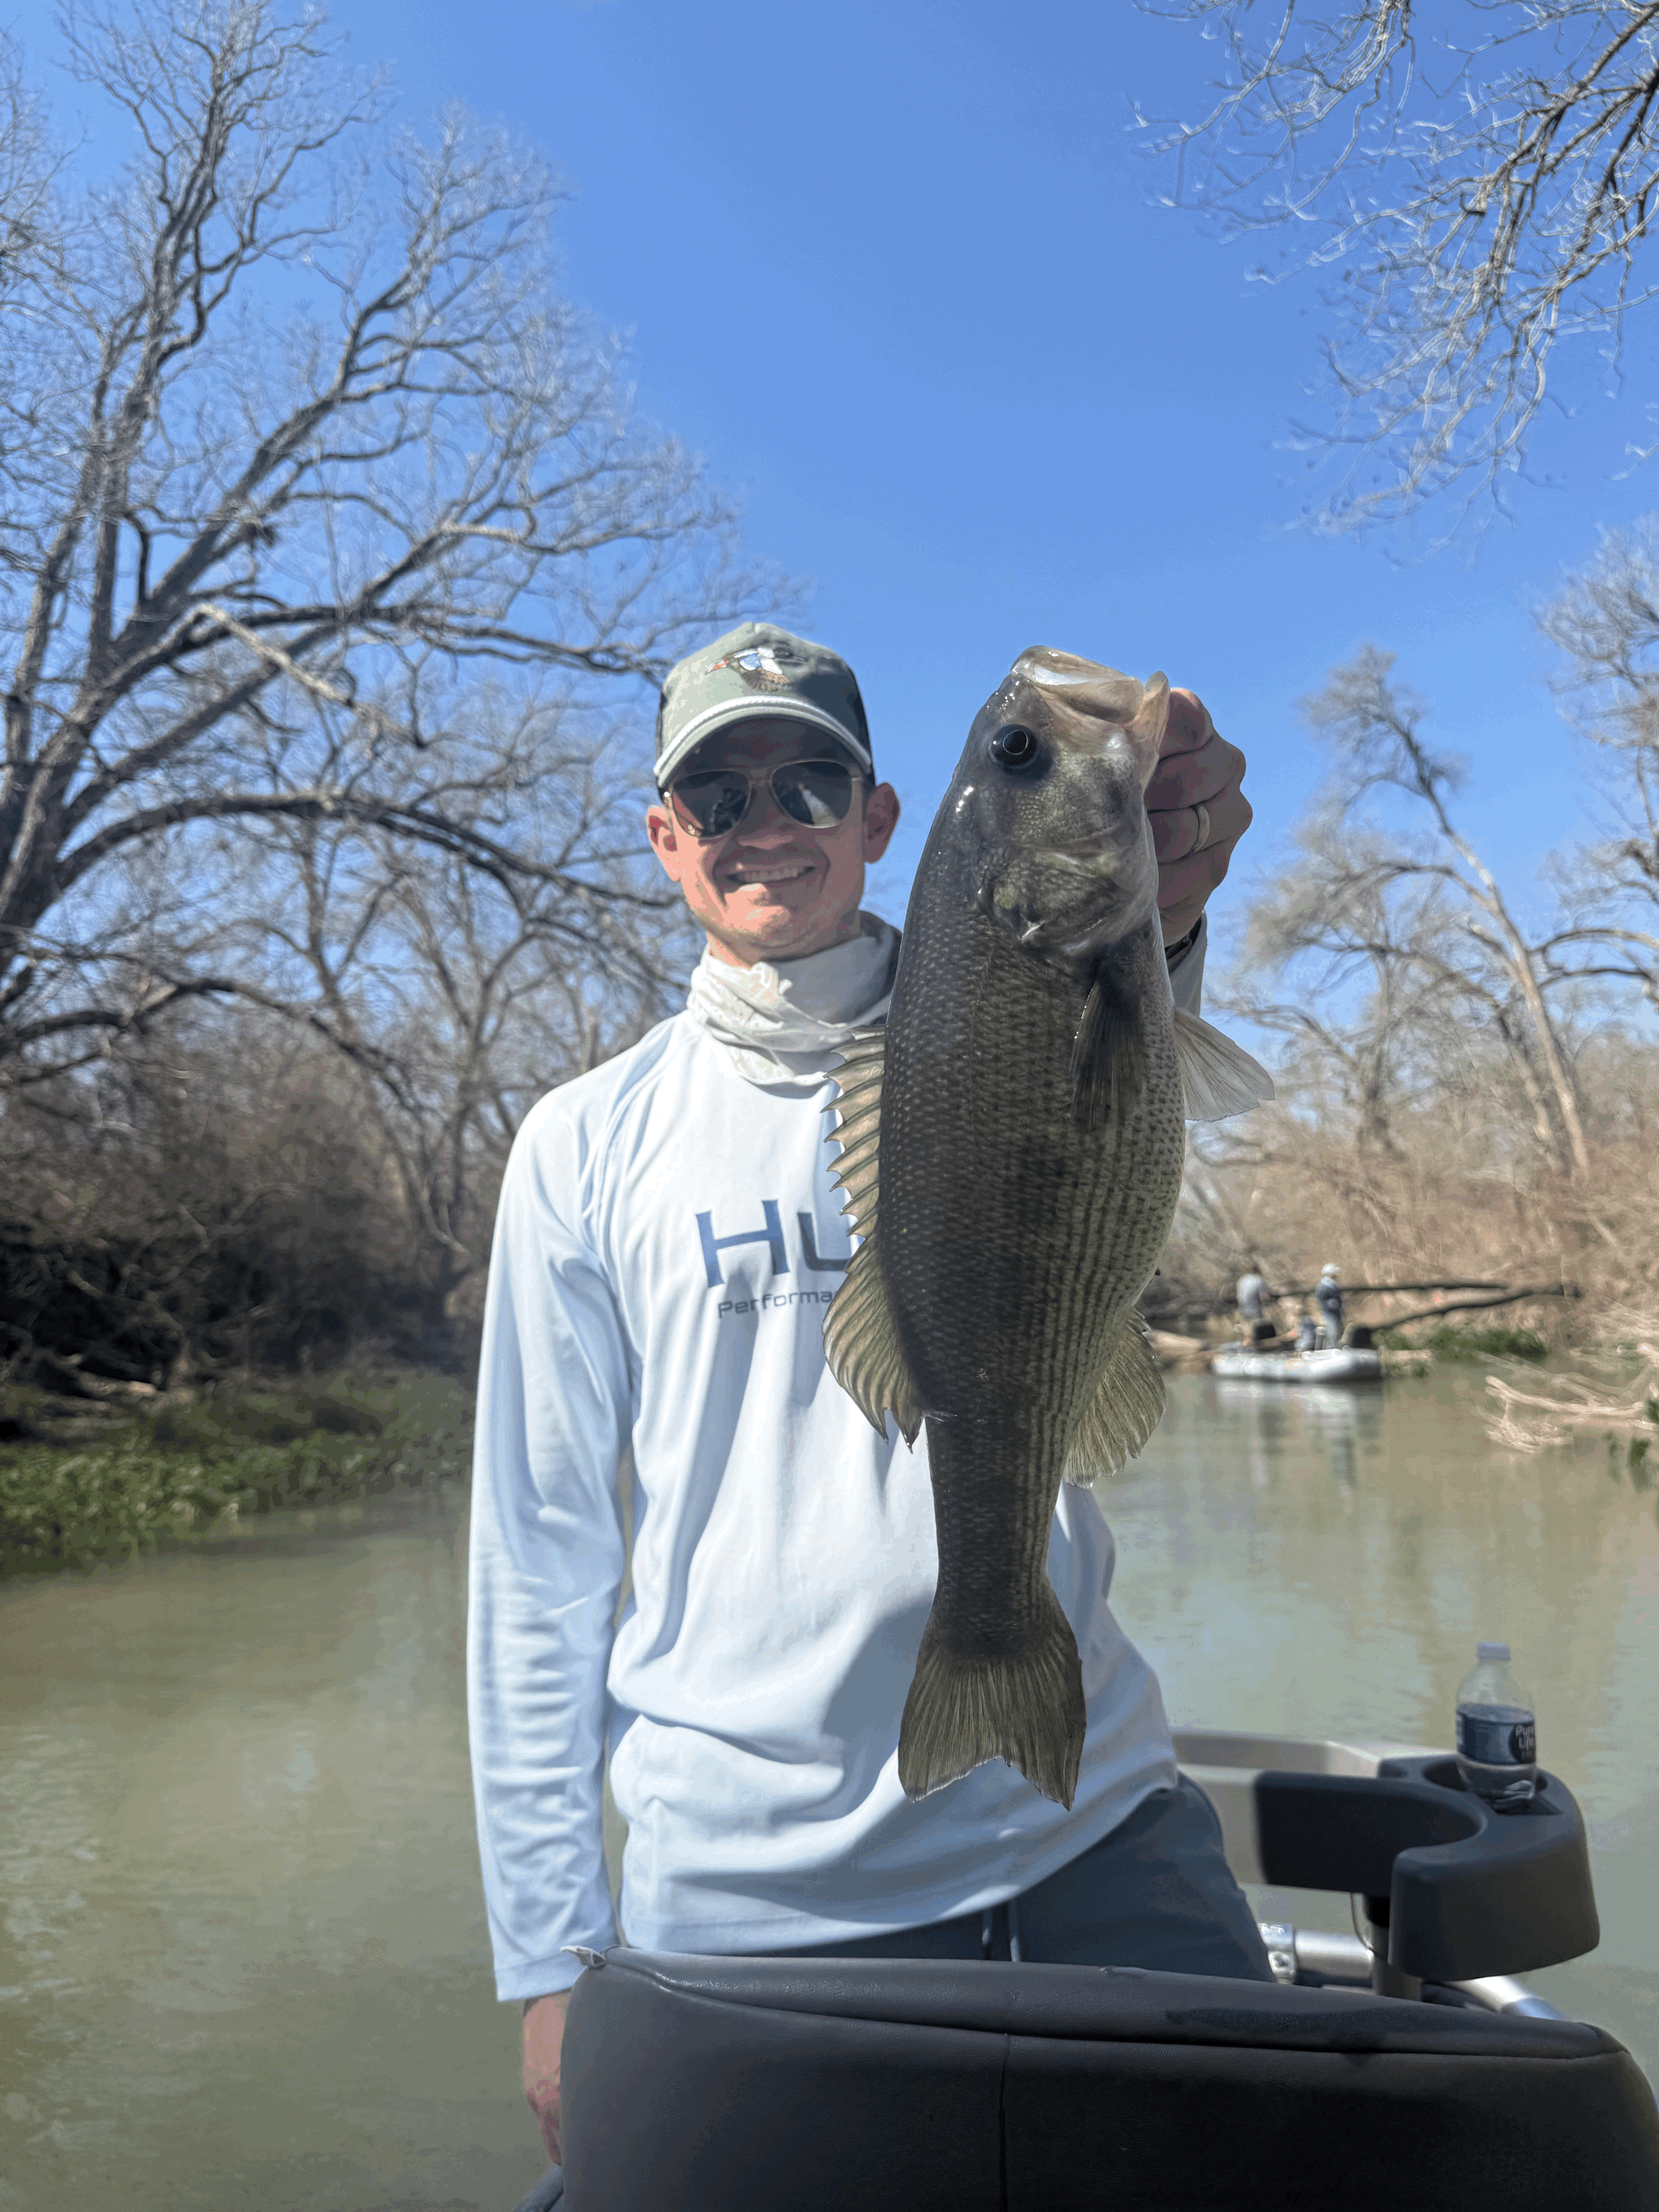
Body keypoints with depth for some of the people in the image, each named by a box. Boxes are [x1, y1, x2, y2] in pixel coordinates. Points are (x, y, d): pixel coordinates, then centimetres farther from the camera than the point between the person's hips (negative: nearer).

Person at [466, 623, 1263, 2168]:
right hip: (746, 1887, 0)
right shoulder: (585, 1144, 0)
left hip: (1092, 1820, 1)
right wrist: (548, 1952, 2)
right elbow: (538, 1552, 2)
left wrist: (1152, 920, -47)